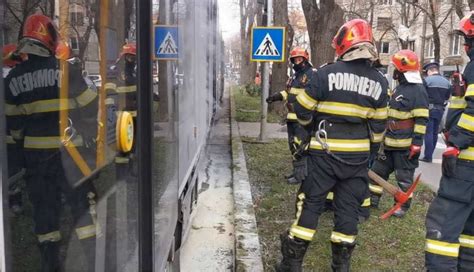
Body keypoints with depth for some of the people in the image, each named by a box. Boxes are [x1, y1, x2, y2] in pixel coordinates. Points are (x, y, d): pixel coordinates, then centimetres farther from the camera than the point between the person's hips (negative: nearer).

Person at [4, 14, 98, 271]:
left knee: (44, 206, 13)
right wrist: (87, 135, 9)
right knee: (82, 204, 3)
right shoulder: (65, 69, -9)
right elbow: (90, 107, -5)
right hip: (66, 151, -4)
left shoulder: (13, 77, 4)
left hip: (34, 152, 4)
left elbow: (12, 121, 7)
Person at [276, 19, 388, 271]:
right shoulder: (379, 82, 3)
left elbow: (302, 110, -5)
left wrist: (310, 126, 17)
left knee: (310, 204, 5)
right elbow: (378, 124, 7)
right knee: (348, 208, 13)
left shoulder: (326, 73, -11)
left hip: (324, 153, -3)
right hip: (357, 155, 4)